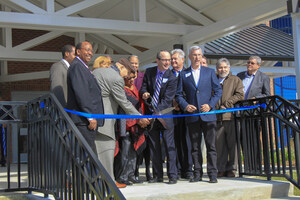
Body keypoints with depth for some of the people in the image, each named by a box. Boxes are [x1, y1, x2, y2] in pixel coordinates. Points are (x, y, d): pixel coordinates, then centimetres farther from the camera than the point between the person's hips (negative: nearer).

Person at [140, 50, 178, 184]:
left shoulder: (171, 78, -8)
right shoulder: (149, 72, 5)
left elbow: (167, 99, -13)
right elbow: (143, 87, 10)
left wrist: (157, 111, -23)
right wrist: (144, 93, -14)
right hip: (151, 114, 4)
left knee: (169, 146, -3)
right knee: (154, 146, 9)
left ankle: (172, 175, 3)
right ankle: (157, 175, 18)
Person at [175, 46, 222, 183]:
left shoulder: (210, 72, 11)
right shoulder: (183, 74, 11)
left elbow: (218, 90, 7)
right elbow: (179, 94, 9)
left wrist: (210, 105, -7)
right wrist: (185, 105, -9)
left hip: (208, 115, -1)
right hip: (192, 115, 1)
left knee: (211, 145, -2)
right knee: (195, 147, 5)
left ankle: (212, 174, 3)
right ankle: (197, 173, 12)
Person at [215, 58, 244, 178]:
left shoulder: (236, 80, 14)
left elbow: (239, 95, 1)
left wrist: (227, 104, -8)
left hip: (231, 115, -2)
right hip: (217, 117, 2)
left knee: (232, 143, -3)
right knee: (219, 144, 0)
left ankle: (232, 168, 4)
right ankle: (221, 169, 5)